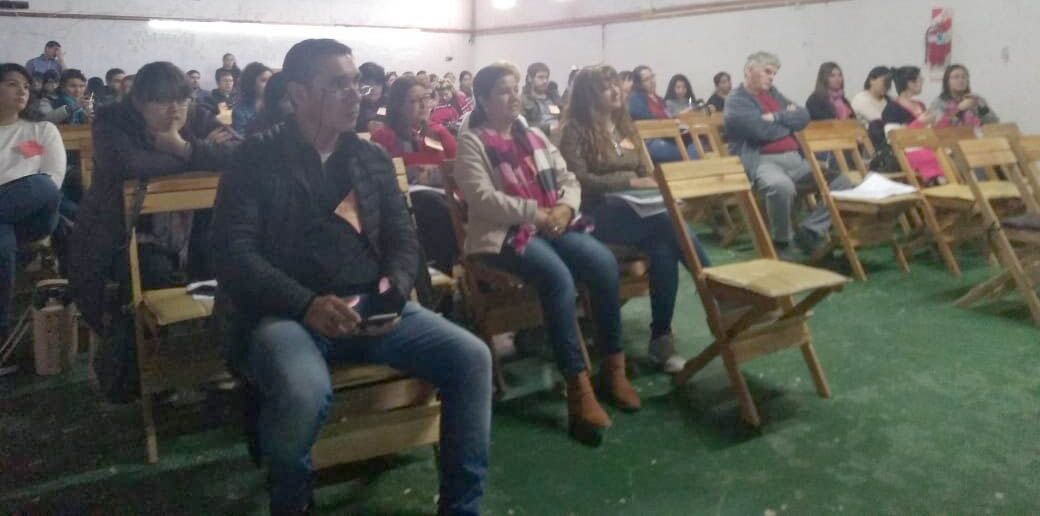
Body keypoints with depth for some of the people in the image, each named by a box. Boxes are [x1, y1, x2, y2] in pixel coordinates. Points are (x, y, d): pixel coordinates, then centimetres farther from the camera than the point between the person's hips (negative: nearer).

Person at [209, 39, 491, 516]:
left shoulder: (372, 158, 13)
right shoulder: (257, 159, -1)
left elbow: (403, 238, 12)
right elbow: (234, 251, -9)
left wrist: (394, 290, -11)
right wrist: (307, 304, -23)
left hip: (371, 307, 5)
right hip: (286, 312, -4)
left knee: (472, 357, -16)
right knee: (305, 391, -37)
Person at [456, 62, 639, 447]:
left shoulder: (534, 136, 19)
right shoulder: (472, 143, -1)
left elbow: (568, 179, 16)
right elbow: (483, 199, -13)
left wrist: (564, 207, -7)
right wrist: (536, 213, -19)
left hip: (553, 225, 6)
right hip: (503, 234, -6)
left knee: (604, 261, -22)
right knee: (558, 276, -34)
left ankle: (613, 364, -10)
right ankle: (578, 386, -29)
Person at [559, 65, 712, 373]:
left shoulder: (623, 126, 21)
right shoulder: (575, 130, -2)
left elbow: (642, 171, 26)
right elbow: (579, 180, -14)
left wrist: (656, 188, 2)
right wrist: (630, 181, -19)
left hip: (634, 208, 7)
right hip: (597, 214, -6)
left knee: (663, 249, -29)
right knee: (672, 224, -30)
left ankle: (661, 338, -25)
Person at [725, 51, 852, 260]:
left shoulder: (773, 93, 22)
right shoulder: (736, 101, -1)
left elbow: (804, 117, 11)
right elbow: (765, 131, -14)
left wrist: (777, 118, -6)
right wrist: (789, 119, 5)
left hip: (794, 158, 8)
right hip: (762, 162, -8)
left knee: (842, 182, -4)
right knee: (781, 186, -40)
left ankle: (809, 231, -2)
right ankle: (781, 243, -18)